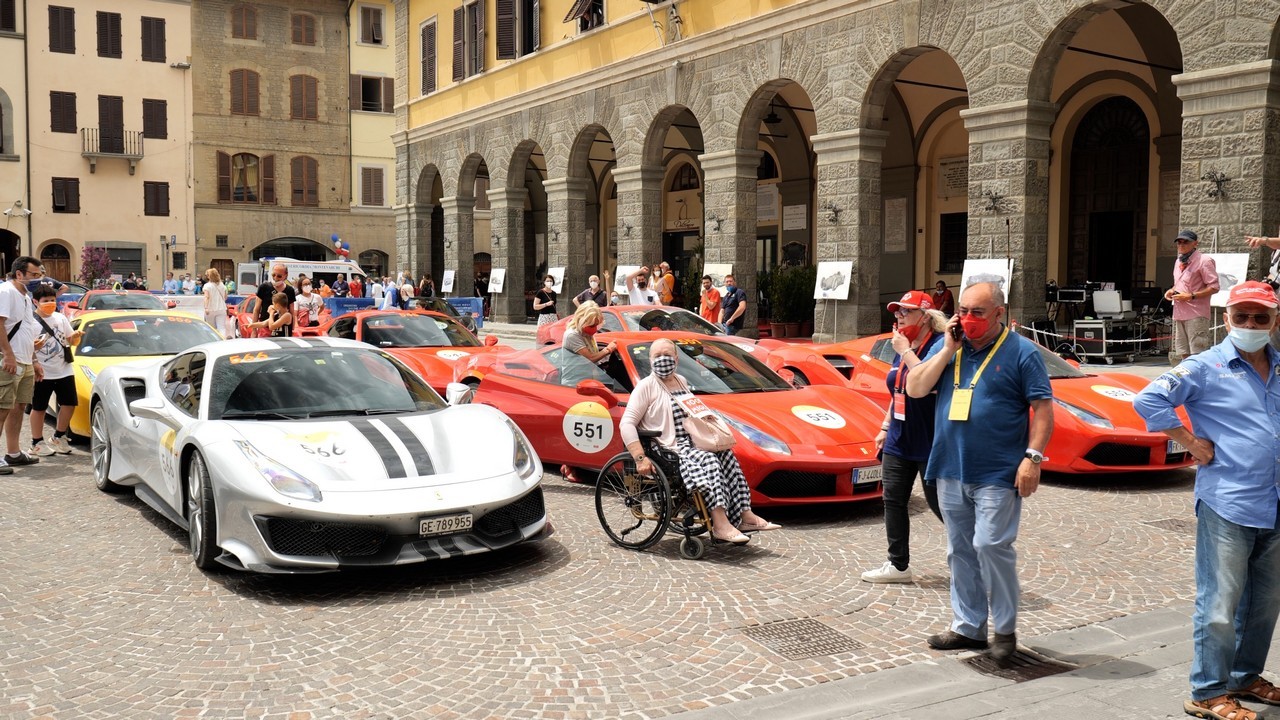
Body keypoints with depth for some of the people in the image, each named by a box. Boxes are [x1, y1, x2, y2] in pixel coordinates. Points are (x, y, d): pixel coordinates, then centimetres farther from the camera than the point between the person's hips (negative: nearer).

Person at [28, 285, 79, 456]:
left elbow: (71, 341, 13)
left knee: (69, 403, 7)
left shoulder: (61, 318, 8)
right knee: (39, 408, 3)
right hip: (42, 373, -5)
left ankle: (58, 438, 23)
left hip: (64, 371, 5)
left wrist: (75, 337, -9)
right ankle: (37, 443, 13)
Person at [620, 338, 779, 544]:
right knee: (709, 460, -31)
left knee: (726, 454, -18)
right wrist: (640, 458, -23)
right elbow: (626, 424, -12)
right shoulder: (646, 386, -3)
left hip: (692, 443, 8)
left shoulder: (681, 381, 21)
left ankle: (744, 515, -21)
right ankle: (720, 525, -41)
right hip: (669, 450, -8)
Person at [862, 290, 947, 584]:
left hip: (930, 445, -8)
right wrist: (885, 428, 19)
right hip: (898, 442, 8)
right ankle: (898, 565, 15)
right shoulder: (901, 350, 12)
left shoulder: (939, 345, -14)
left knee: (939, 503, 0)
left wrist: (906, 351, -23)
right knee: (893, 501, 7)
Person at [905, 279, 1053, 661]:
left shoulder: (1021, 352, -4)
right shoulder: (948, 345, 10)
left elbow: (1043, 408, -5)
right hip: (951, 470, 6)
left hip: (998, 474, -5)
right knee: (960, 551, 11)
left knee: (991, 545, -11)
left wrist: (1032, 456, -16)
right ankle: (968, 625, 21)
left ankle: (1005, 629, 5)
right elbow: (914, 389, 2)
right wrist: (948, 350, -6)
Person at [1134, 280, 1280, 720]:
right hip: (1228, 506, -6)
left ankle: (1245, 677, 33)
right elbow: (1148, 401, -13)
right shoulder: (1206, 367, -6)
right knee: (1220, 606, -2)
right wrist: (1191, 443, -12)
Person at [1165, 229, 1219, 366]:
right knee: (1182, 354, 12)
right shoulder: (1179, 262, 16)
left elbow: (1214, 287, -13)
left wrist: (1191, 296, -19)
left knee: (1197, 355, -11)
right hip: (1179, 313, 8)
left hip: (1196, 314, -8)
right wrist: (1171, 291, 8)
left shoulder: (1204, 261, -8)